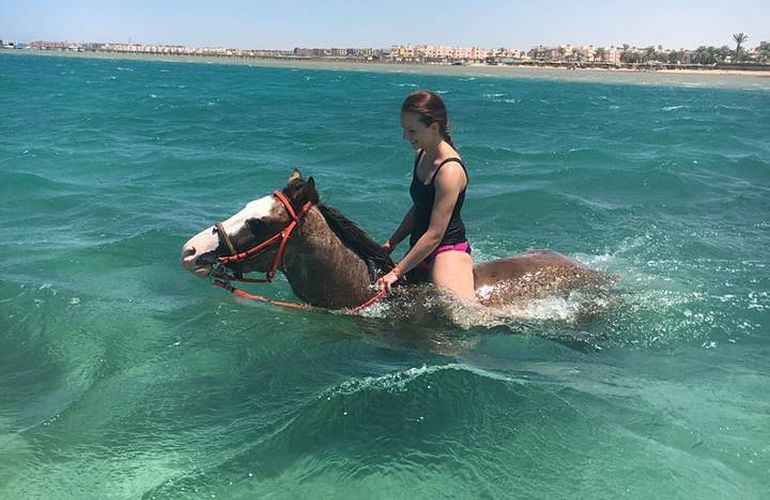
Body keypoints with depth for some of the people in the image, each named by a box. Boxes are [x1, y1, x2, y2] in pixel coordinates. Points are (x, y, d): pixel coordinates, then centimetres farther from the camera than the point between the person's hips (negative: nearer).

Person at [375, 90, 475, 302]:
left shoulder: (450, 170, -22)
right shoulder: (421, 155, 6)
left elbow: (435, 234, -22)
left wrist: (397, 272, -19)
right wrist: (391, 243, 15)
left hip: (448, 251, -9)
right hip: (421, 252, 9)